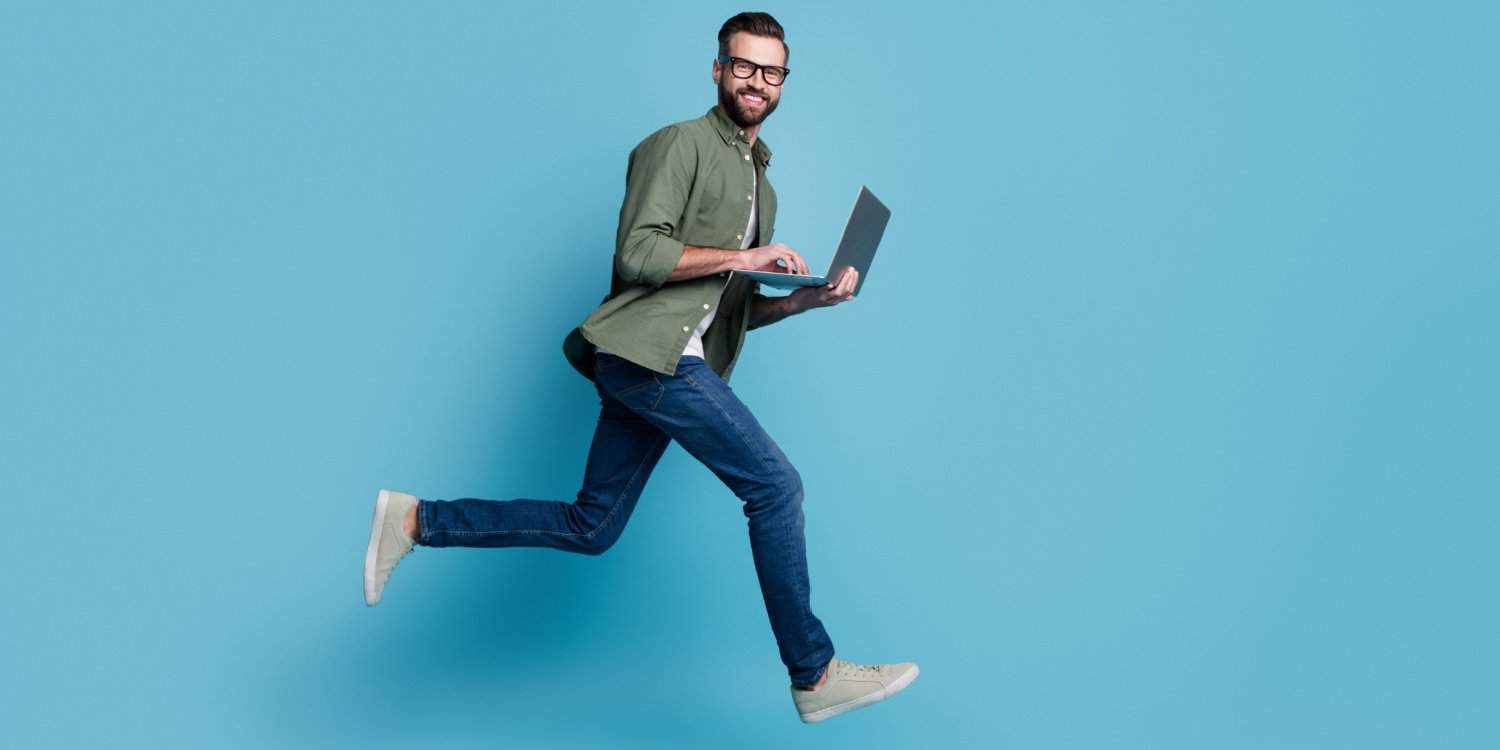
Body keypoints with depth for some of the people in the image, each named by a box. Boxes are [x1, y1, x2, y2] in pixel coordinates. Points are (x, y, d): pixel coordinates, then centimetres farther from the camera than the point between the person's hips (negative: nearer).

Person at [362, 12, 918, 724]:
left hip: (675, 364, 9)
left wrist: (806, 297, 9)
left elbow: (738, 310, 26)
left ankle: (414, 520, 16)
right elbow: (638, 254, -13)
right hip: (647, 350, -9)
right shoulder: (683, 143, -2)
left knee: (590, 529, 8)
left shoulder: (760, 186, 26)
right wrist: (741, 257, -13)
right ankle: (815, 676, -1)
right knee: (774, 484, -10)